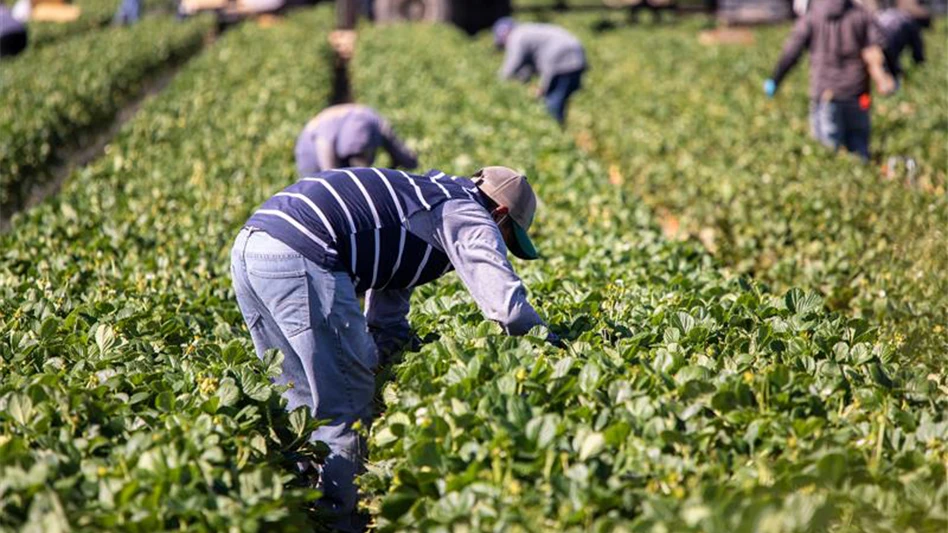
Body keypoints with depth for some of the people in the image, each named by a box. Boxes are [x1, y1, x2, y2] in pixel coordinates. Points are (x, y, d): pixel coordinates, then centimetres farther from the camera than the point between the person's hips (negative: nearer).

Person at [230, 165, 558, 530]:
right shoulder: (469, 216, 8)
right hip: (302, 255, -10)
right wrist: (553, 349, 11)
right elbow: (508, 305, -5)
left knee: (303, 406, 19)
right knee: (344, 409, -1)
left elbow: (387, 327, 37)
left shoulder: (420, 203, 34)